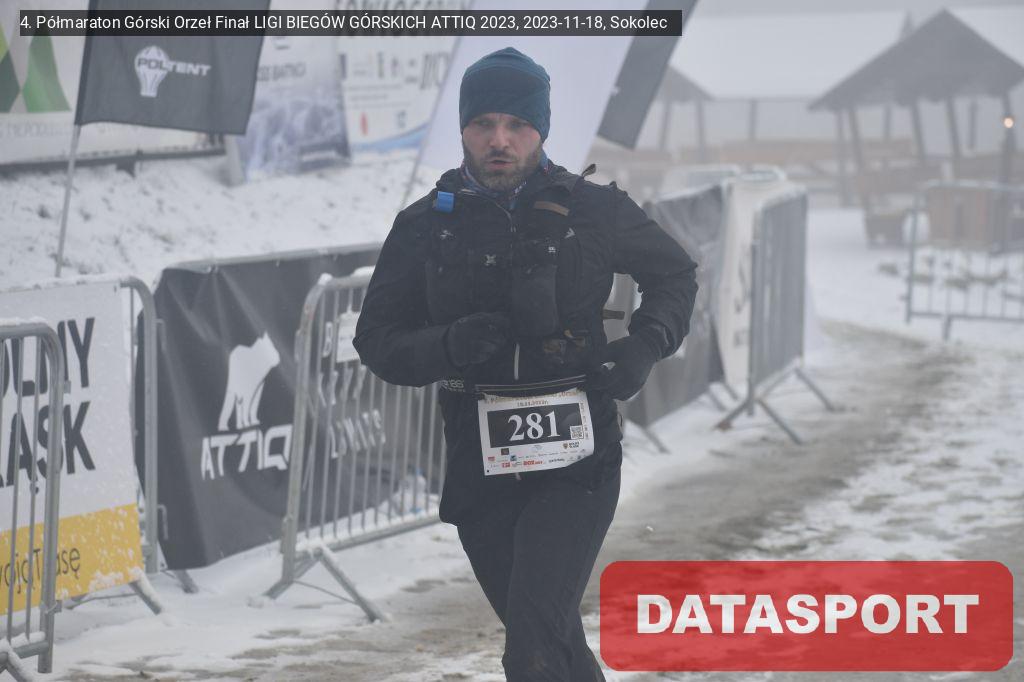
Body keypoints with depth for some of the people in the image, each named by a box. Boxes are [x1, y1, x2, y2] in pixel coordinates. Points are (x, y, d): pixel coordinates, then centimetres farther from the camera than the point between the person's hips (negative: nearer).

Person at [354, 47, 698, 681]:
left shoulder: (593, 210, -1)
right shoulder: (426, 226, 3)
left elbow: (676, 274, 15)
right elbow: (378, 340, 4)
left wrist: (646, 345, -4)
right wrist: (446, 347, -17)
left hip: (576, 464, -3)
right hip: (480, 469, 3)